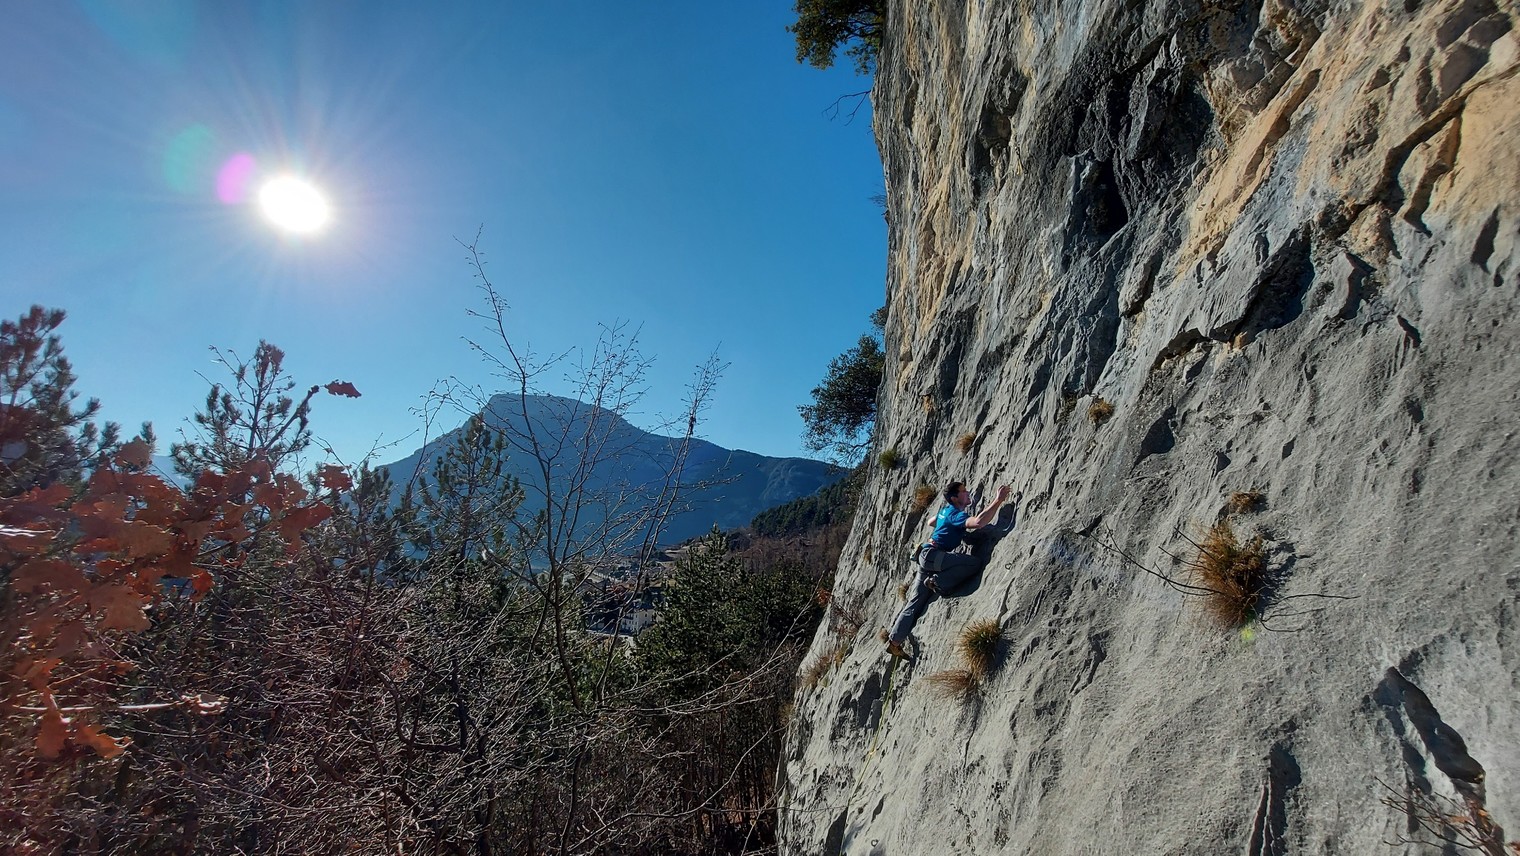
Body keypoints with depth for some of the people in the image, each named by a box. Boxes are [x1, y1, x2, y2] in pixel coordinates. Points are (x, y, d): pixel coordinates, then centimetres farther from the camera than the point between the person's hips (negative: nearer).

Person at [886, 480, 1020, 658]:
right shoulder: (956, 514, -11)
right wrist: (999, 500, -26)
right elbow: (979, 522, -31)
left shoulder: (946, 510, 18)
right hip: (932, 555, -10)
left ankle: (894, 641, 11)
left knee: (914, 603, 10)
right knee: (975, 562, -18)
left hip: (925, 556, 10)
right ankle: (939, 582, -14)